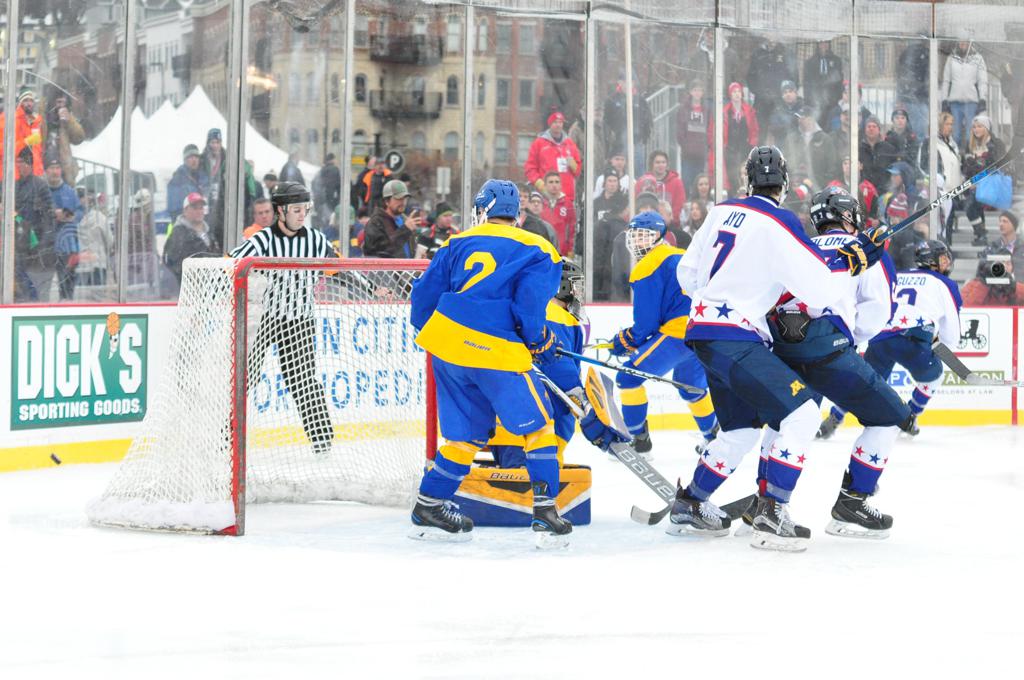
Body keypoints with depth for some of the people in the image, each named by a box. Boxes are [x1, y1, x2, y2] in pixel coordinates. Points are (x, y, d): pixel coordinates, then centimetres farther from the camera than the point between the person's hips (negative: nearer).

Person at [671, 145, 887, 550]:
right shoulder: (778, 225, -14)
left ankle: (690, 505, 29)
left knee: (743, 428, 22)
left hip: (704, 332, 9)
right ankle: (771, 516, -17)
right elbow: (821, 288, -15)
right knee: (801, 415, -11)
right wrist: (854, 259, -1)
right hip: (734, 338, -9)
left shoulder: (723, 212, 10)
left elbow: (687, 272, 18)